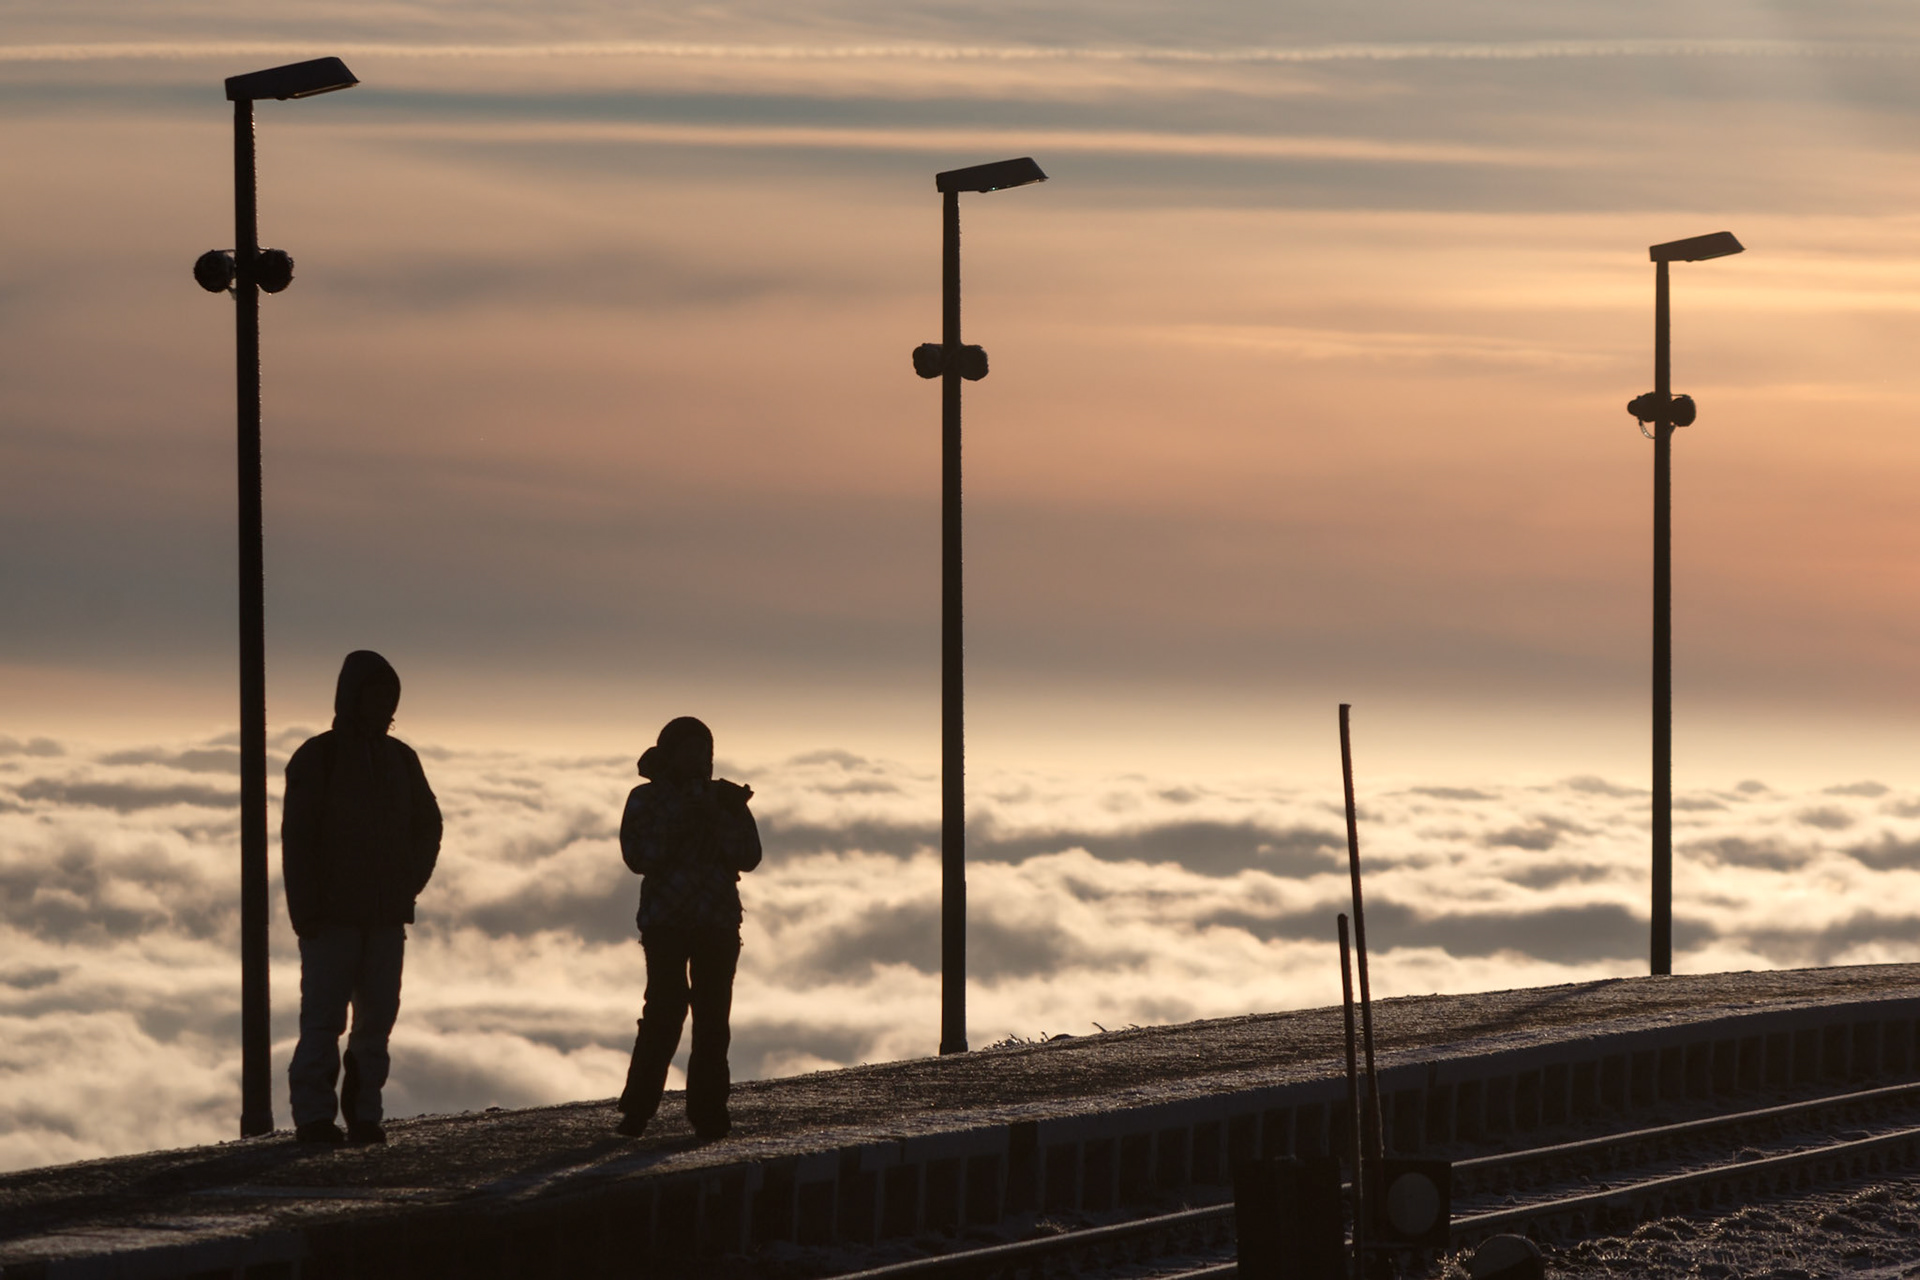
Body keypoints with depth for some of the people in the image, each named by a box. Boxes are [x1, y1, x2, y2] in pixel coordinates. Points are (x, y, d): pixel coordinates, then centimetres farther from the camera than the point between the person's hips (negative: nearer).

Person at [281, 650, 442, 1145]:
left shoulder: (400, 759, 11)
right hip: (332, 917, -5)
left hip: (386, 917, 5)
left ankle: (364, 1113, 8)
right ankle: (314, 1114, -6)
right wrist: (306, 912, -13)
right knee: (324, 1016, -6)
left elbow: (428, 825, 21)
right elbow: (297, 839, -8)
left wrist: (410, 883, 7)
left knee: (378, 1016, 4)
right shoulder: (318, 757, -4)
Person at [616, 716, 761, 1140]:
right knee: (666, 1006, -13)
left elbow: (749, 856, -2)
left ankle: (708, 1111, 1)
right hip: (665, 921, -3)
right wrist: (676, 820, -15)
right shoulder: (647, 799, 3)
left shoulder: (724, 799, 9)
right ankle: (637, 1109, -7)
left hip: (718, 922, 3)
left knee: (713, 1015, -3)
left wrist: (717, 819, -14)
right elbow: (639, 857, -9)